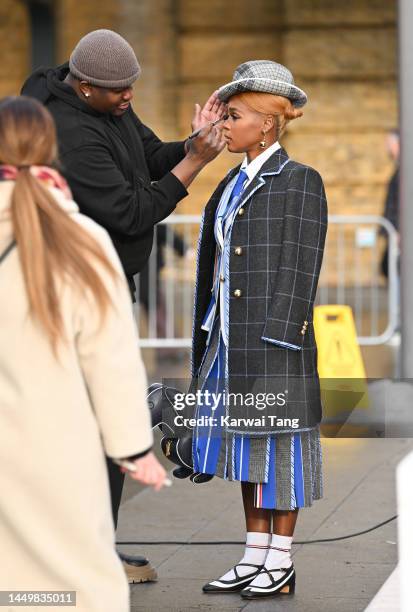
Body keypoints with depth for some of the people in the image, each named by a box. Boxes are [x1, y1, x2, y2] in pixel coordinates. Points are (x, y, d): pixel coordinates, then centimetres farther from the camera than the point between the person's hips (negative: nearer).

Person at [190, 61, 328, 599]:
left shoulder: (301, 182, -8)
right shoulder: (234, 185, 15)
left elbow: (300, 267, -13)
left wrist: (279, 342, -18)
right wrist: (211, 343, 15)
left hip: (273, 340, -8)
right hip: (233, 342, 8)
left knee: (277, 443, -2)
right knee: (246, 445, 10)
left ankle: (281, 566, 5)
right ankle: (255, 558, 16)